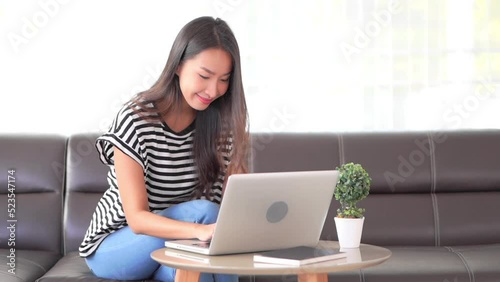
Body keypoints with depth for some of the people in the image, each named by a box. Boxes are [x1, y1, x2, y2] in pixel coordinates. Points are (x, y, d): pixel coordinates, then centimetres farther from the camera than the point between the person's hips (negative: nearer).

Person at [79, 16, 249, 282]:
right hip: (112, 246, -4)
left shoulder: (222, 123, -6)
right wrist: (203, 230, -44)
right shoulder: (135, 120, -21)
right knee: (202, 211, -29)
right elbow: (137, 218, -26)